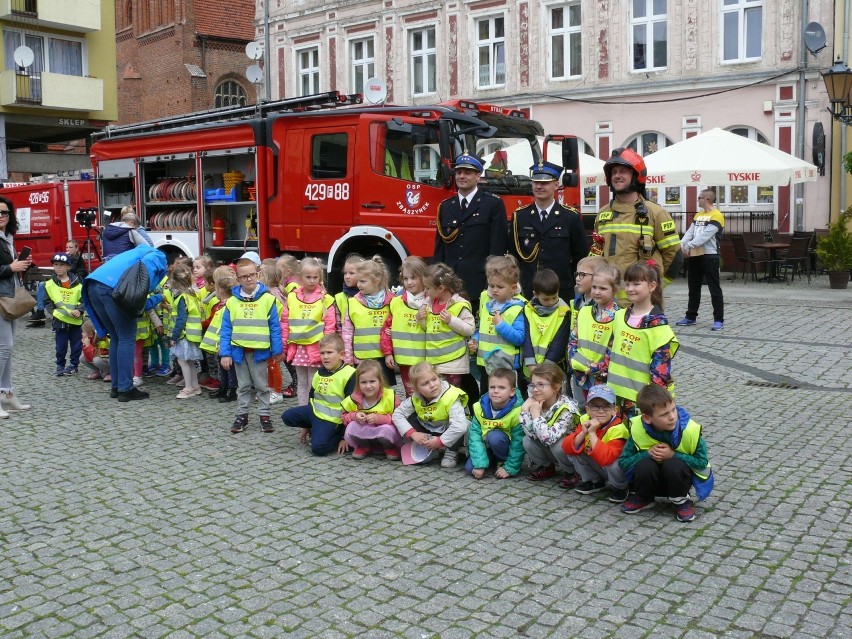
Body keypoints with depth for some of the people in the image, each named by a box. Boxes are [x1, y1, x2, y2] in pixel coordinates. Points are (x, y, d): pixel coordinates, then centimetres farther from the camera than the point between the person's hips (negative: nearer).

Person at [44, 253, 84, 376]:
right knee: (61, 346, 5)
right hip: (59, 321, 0)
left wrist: (79, 310, -15)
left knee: (76, 345, 7)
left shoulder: (76, 283, -2)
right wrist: (54, 311, -9)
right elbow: (47, 302, 4)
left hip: (76, 321, 0)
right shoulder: (50, 284, 0)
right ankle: (60, 365, 20)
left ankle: (73, 365, 21)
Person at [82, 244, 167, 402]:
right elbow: (145, 265, -12)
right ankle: (126, 389, 1)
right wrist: (158, 298, -7)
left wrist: (158, 298, 23)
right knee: (127, 339, 1)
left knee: (116, 338, 17)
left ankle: (116, 387, 21)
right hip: (113, 287, -8)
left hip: (92, 284, 8)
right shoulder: (159, 257, 15)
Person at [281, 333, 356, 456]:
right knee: (287, 416, -4)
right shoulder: (319, 373, 7)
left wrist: (345, 437, -14)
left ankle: (340, 435, 3)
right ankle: (315, 429, 12)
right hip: (315, 411, 8)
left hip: (331, 419, -8)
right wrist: (306, 426, 23)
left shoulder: (349, 375, -16)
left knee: (318, 448, -24)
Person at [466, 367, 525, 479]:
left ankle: (504, 462, -6)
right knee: (470, 468, -18)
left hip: (504, 447, -3)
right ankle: (493, 460, 12)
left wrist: (509, 468, -21)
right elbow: (475, 435, -17)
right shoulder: (480, 408, -14)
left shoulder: (517, 412, -23)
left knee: (494, 436, -32)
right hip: (486, 447, 3)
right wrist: (479, 465, -25)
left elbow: (518, 443, -20)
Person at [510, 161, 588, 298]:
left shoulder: (571, 217, 2)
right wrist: (516, 284, 5)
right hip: (527, 293, 1)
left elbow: (581, 256, 6)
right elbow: (512, 255, 12)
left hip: (562, 293, -1)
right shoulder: (519, 216, 7)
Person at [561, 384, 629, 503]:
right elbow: (567, 448, -15)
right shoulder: (585, 421, -11)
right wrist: (583, 433, -30)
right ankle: (594, 482, 7)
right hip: (596, 467, 5)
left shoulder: (618, 429, -29)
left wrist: (592, 433, -38)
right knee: (575, 450, -13)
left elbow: (606, 458, -42)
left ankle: (620, 488, -2)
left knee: (614, 464, -36)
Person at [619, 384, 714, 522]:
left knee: (674, 465, -33)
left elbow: (702, 462, -18)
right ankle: (643, 498, 2)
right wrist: (648, 454, -29)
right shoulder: (638, 429, -21)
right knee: (645, 464, -31)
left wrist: (673, 455, -28)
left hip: (679, 476, -1)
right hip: (651, 480, 1)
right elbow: (624, 461, -15)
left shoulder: (690, 429, -25)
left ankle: (681, 501, -3)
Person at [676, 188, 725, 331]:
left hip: (709, 256, -8)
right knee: (693, 287, 13)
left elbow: (705, 235, -19)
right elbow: (690, 232, 8)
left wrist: (689, 245, -21)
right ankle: (691, 316, 23)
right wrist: (682, 244, -9)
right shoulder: (698, 215, 16)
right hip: (694, 255, 8)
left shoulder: (716, 216, -9)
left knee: (714, 288, -4)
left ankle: (719, 320, -1)